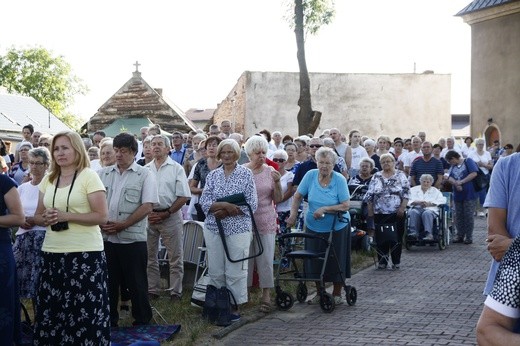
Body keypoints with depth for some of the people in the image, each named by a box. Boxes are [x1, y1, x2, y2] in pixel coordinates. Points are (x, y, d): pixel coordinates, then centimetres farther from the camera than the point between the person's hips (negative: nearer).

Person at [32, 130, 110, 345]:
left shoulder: (89, 177, -6)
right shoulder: (48, 179, 11)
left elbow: (102, 216, -11)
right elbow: (38, 216, 16)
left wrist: (65, 216, -18)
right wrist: (46, 218, -8)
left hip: (85, 254, -5)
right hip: (52, 253, 5)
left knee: (85, 310, -2)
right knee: (52, 308, 7)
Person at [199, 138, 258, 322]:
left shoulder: (246, 174, 0)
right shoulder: (212, 175, 8)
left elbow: (251, 204, -7)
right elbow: (204, 202, -2)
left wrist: (226, 211, -12)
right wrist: (226, 205, -18)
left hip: (238, 229, -3)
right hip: (213, 229, 3)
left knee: (235, 271, 0)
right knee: (215, 271, 8)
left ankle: (235, 306, 12)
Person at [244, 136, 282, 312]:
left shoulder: (270, 172, 1)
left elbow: (278, 199, 0)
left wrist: (277, 182, -15)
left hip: (266, 223, 0)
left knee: (266, 259, 2)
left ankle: (266, 295, 10)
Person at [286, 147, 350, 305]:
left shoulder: (339, 180, -14)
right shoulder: (310, 175, -7)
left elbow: (345, 206, -17)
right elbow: (298, 196, 0)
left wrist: (325, 209, -26)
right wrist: (293, 214, -14)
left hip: (336, 228, -3)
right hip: (314, 227, 3)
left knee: (335, 261, 4)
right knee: (315, 261, 9)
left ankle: (337, 294, 21)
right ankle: (320, 293, 26)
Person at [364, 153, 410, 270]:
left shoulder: (400, 175, 2)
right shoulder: (376, 177, 7)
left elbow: (406, 193, -4)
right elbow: (369, 195, 6)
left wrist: (402, 207, -13)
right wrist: (370, 211, 1)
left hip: (397, 212, -1)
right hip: (380, 213, 2)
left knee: (397, 237, 2)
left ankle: (396, 262, 12)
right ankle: (382, 261, 11)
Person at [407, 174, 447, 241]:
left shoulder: (435, 191, 24)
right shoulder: (413, 189, 23)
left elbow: (442, 200, 6)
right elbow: (407, 200, 7)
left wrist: (429, 203, -8)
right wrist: (417, 202, -12)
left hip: (430, 209, -1)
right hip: (416, 208, 1)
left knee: (427, 213, -37)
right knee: (414, 212, -36)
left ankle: (429, 234, -48)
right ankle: (413, 232, -42)